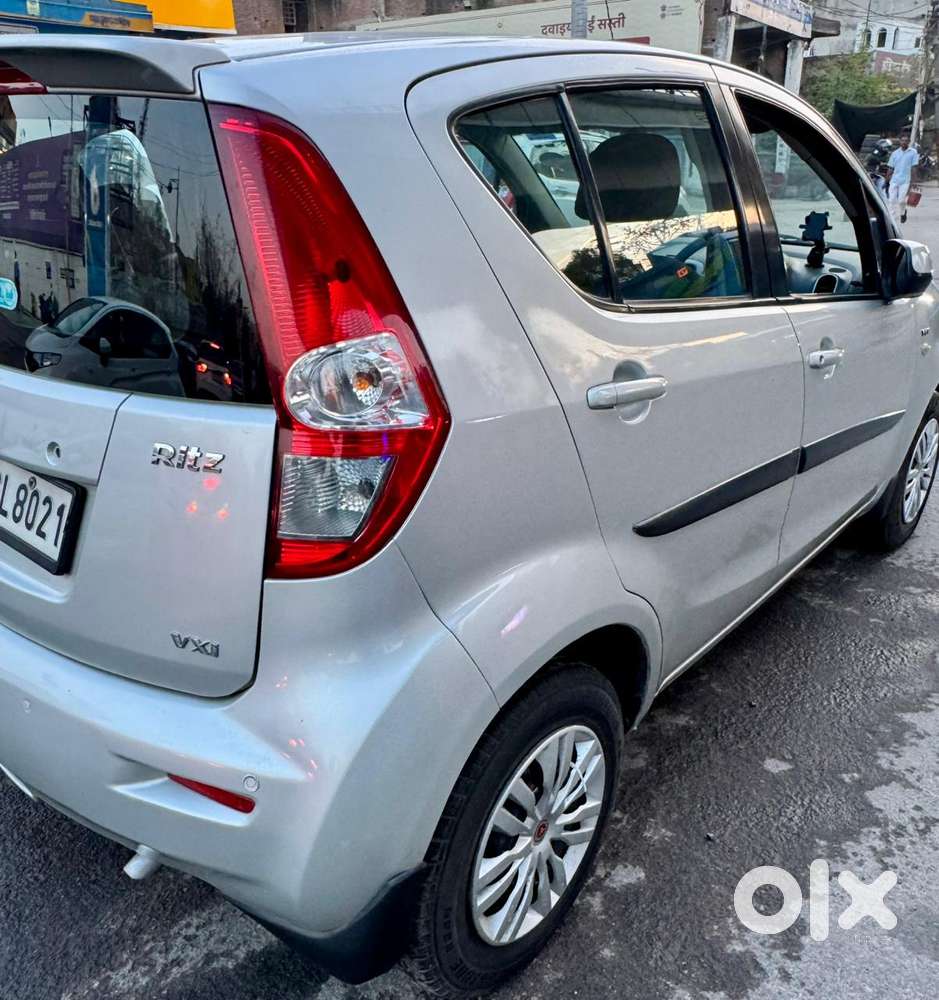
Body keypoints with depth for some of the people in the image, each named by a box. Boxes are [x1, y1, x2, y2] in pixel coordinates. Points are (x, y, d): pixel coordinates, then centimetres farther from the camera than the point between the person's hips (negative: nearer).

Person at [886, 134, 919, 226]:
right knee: (891, 201, -1)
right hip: (894, 180, 3)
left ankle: (903, 212, 24)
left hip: (905, 181, -3)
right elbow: (890, 168, 12)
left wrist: (911, 182, -7)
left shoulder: (913, 152, 1)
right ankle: (894, 220, 7)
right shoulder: (895, 153, 10)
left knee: (901, 200, -8)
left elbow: (913, 168, -1)